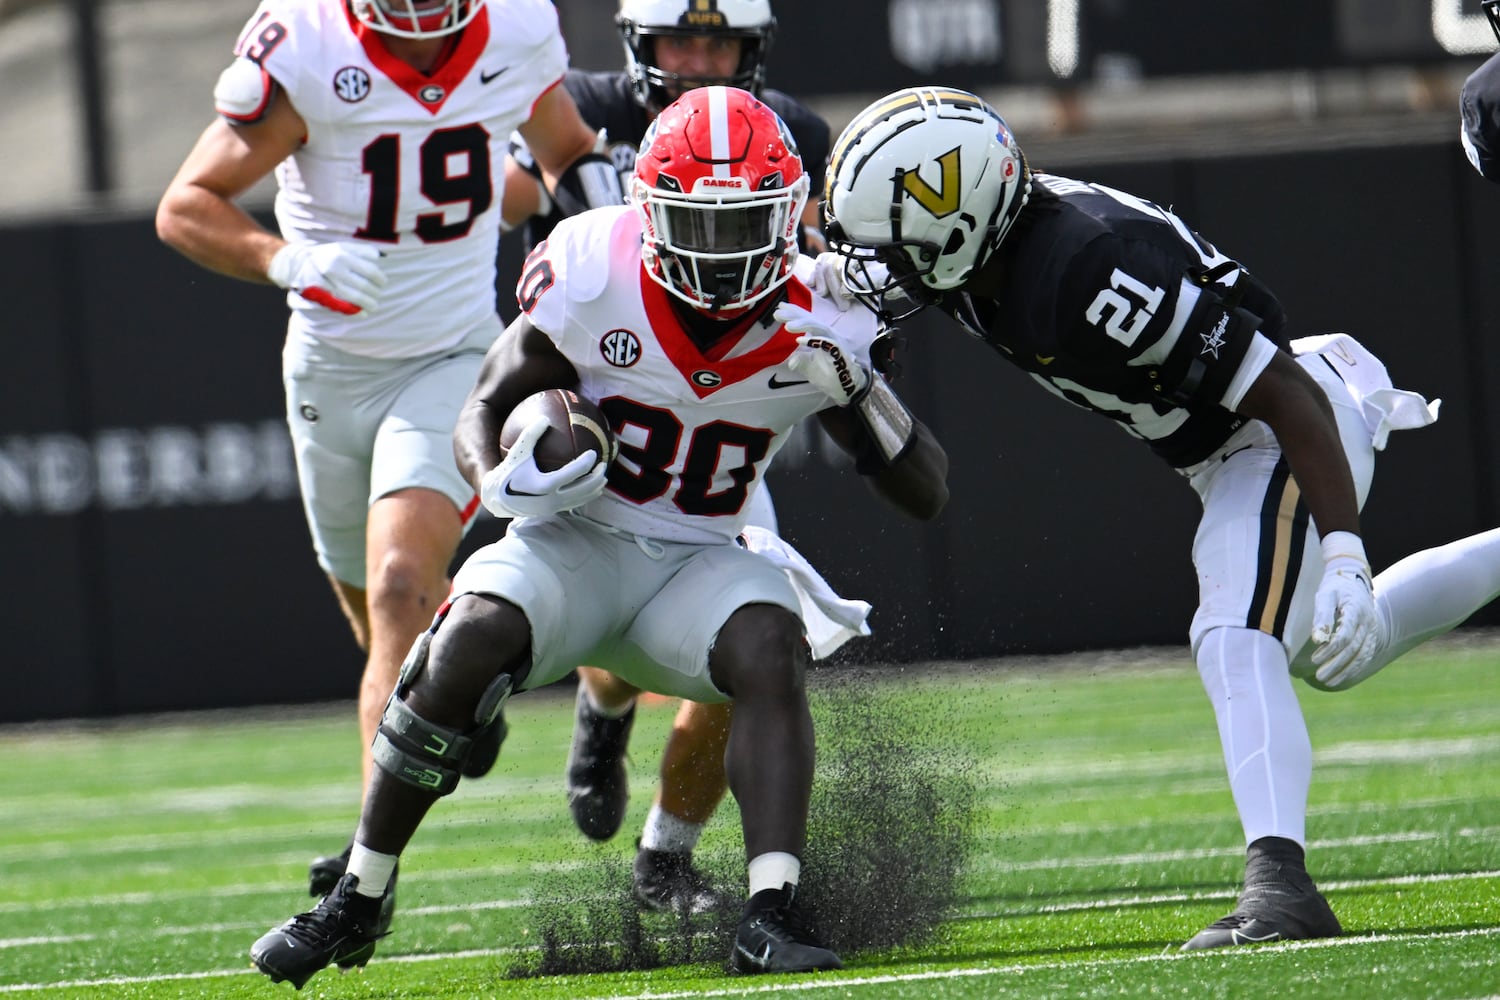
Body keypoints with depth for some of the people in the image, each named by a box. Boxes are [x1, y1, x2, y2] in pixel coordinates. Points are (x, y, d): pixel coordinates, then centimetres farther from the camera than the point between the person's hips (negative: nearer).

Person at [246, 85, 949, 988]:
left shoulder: (815, 325, -9)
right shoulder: (594, 276, -14)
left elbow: (928, 496, -6)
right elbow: (485, 412, -4)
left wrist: (856, 390, -24)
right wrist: (503, 479, -28)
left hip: (697, 565, 1)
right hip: (573, 542, -1)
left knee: (770, 652, -32)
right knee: (467, 644, -29)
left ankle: (771, 915, -38)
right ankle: (357, 903, -13)